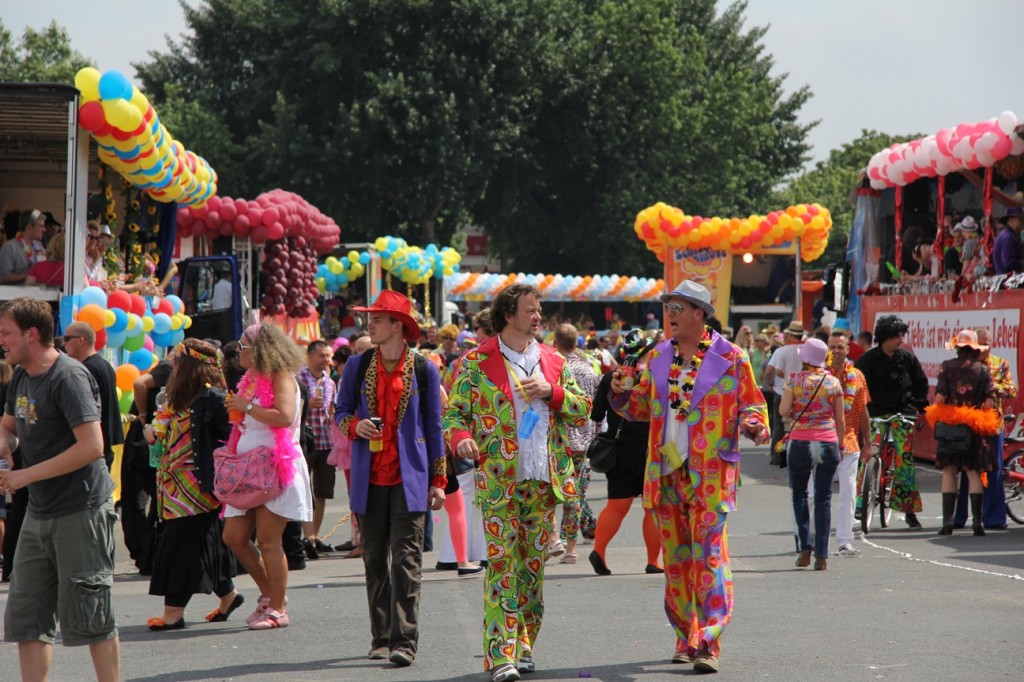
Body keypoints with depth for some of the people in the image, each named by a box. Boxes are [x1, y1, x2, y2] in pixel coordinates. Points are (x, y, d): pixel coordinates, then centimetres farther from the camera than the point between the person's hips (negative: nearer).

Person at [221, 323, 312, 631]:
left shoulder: (281, 377, -8)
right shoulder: (252, 380, 18)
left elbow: (283, 416, -25)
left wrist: (247, 406, -16)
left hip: (275, 466, -9)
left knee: (268, 540, -9)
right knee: (233, 536, 5)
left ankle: (277, 608, -1)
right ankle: (269, 594, 19)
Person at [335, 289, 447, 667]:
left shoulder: (423, 369, 1)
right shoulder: (357, 366, 8)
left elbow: (434, 427, 6)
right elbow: (340, 411, 16)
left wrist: (438, 480, 3)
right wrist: (355, 425, -8)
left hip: (409, 478, -3)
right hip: (369, 478, 3)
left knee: (405, 559, -9)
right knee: (375, 559, 7)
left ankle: (404, 640, -9)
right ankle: (381, 637, 16)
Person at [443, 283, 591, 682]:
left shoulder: (554, 362, 13)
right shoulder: (477, 362, 2)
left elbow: (583, 411, 11)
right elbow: (454, 412, 2)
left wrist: (552, 392, -6)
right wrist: (461, 438, -19)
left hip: (545, 480, 4)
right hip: (499, 481, -4)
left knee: (534, 566, 9)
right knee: (502, 563, -10)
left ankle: (523, 646, 20)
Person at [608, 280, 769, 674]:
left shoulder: (730, 358, -3)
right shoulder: (658, 358, 11)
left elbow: (751, 405, 2)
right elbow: (644, 407, 18)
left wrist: (754, 425, -19)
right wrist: (622, 394, -2)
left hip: (709, 475, -5)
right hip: (665, 474, 5)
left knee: (709, 555, -11)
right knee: (675, 559, 10)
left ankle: (708, 645, -11)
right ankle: (686, 639, 21)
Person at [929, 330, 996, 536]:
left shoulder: (947, 367, -2)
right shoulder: (982, 369, 0)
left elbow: (940, 396, -9)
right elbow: (989, 400, -6)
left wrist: (935, 417, 3)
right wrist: (979, 419, 8)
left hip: (948, 424, 0)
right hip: (974, 426, 0)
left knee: (949, 471, 5)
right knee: (974, 472, 4)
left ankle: (947, 521, 1)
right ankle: (977, 521, -2)